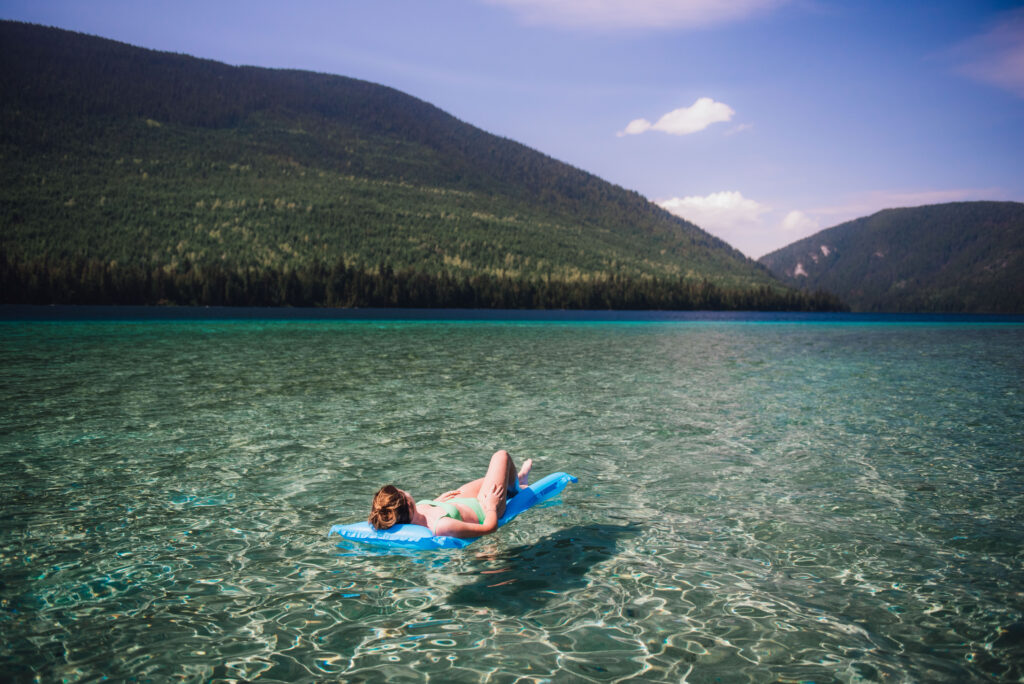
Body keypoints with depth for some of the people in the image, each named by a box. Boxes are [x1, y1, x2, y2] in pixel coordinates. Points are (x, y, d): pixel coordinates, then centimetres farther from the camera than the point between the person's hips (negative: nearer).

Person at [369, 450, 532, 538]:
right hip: (484, 510, -6)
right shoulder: (442, 526, -48)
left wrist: (437, 500, 9)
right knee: (502, 455, 11)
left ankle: (518, 479, 65)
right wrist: (491, 507, -14)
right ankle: (514, 487, 46)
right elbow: (490, 527, -34)